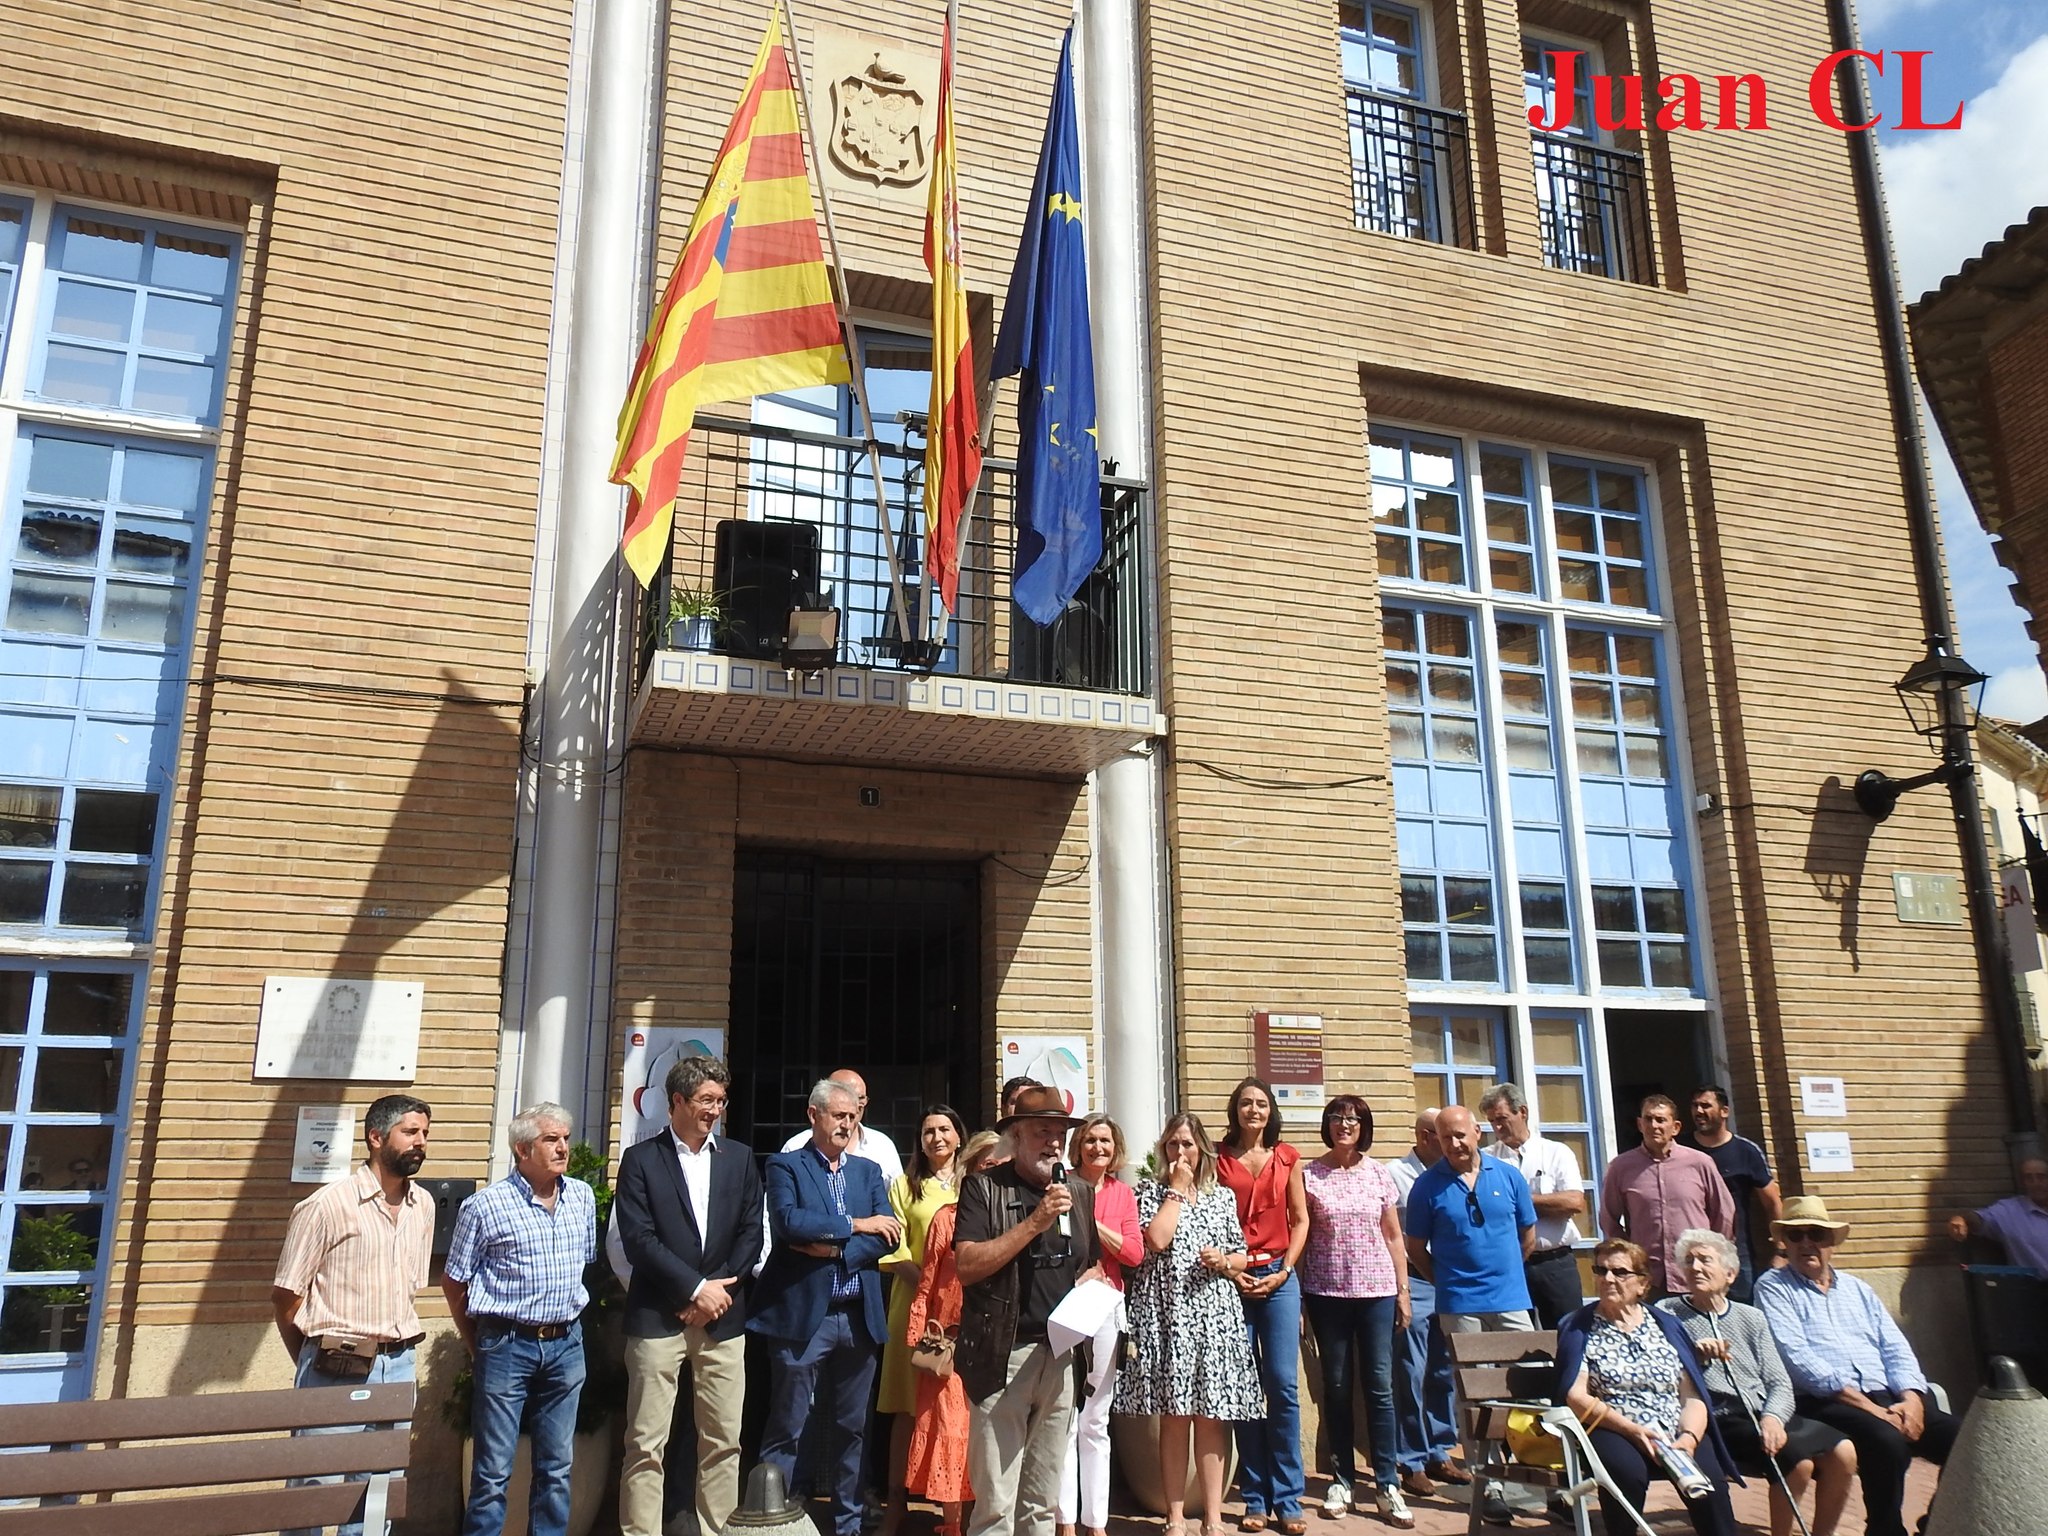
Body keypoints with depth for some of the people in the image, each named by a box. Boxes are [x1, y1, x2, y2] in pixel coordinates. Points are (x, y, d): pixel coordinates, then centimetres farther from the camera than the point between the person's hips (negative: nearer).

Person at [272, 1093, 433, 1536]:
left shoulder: (423, 1206, 6)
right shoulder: (328, 1205, -11)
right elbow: (285, 1296, -5)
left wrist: (397, 1347, 14)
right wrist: (313, 1362, 4)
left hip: (397, 1367, 5)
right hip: (336, 1370, -5)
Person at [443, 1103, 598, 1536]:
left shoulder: (583, 1197, 4)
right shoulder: (485, 1206, -9)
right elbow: (453, 1281, -1)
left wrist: (568, 1328, 12)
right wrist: (477, 1346, 6)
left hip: (566, 1345, 4)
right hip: (507, 1346, -4)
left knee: (557, 1467, 12)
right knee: (493, 1471, 3)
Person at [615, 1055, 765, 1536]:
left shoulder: (739, 1158, 10)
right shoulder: (641, 1159, 0)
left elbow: (751, 1235, 7)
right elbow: (638, 1240, -9)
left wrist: (715, 1292, -5)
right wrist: (696, 1288, -12)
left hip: (722, 1317, 3)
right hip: (658, 1317, -3)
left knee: (724, 1442, 6)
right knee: (646, 1444, 0)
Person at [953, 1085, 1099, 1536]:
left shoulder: (1080, 1193, 12)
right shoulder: (983, 1188, -4)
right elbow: (966, 1266, -15)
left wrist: (1090, 1280, 2)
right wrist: (1035, 1221, -18)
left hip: (1062, 1355, 5)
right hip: (1003, 1355, -5)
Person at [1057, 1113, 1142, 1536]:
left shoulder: (1123, 1193, 9)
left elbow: (1135, 1253, -1)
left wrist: (1091, 1222, -9)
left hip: (1105, 1308, 4)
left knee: (1096, 1421, 11)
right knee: (1064, 1418, -4)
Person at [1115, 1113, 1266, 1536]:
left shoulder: (1224, 1196, 13)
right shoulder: (1152, 1191, 5)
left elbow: (1242, 1258, 16)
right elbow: (1157, 1239, -13)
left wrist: (1224, 1261, -6)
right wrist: (1177, 1190, -5)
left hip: (1215, 1314, 2)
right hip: (1167, 1314, -2)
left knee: (1212, 1416, 3)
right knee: (1174, 1415, 1)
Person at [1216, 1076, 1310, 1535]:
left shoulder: (1286, 1157, 8)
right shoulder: (1218, 1158, 3)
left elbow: (1300, 1219, 9)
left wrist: (1284, 1270, -1)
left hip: (1279, 1276, 1)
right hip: (1233, 1277, -1)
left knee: (1283, 1385, -4)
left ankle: (1288, 1498, 5)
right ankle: (1255, 1498, 11)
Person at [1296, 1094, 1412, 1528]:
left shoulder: (1379, 1174, 5)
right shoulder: (1308, 1175, 0)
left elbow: (1394, 1237, 9)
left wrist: (1403, 1290, 5)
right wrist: (1297, 1295, -4)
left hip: (1376, 1289, 1)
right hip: (1326, 1292, -1)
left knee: (1380, 1385, 0)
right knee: (1336, 1386, 6)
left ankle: (1387, 1485, 7)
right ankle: (1342, 1479, 17)